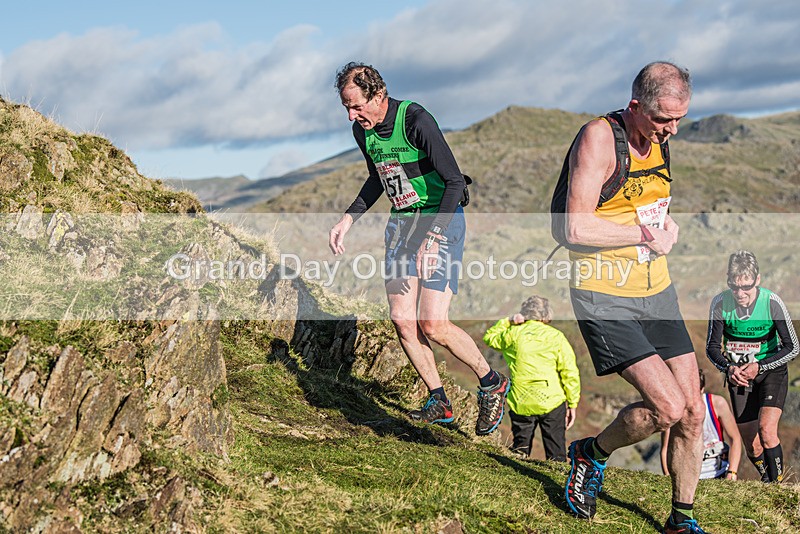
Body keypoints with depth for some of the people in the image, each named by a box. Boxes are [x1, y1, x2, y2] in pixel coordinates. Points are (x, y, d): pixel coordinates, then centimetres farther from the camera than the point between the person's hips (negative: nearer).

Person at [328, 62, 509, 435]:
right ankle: (439, 403, 15)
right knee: (402, 320, 0)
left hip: (441, 220, -7)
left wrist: (433, 238, -29)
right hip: (401, 223, 7)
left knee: (432, 324, -13)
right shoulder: (362, 129, 1)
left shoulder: (416, 121, -22)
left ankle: (492, 383, 10)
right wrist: (347, 220, 11)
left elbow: (455, 182, -22)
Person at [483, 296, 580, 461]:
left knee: (520, 450, 13)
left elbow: (489, 338, 22)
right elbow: (570, 373, -3)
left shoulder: (514, 333, 3)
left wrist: (508, 322, 15)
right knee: (556, 453, 5)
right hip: (551, 403, -1)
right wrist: (572, 404, 2)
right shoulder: (556, 336, 0)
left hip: (520, 404, 1)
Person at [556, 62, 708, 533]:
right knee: (667, 406, -17)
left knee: (692, 411, 5)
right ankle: (591, 454, 12)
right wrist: (646, 234, -14)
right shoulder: (599, 136, -15)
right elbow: (577, 229, -23)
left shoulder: (658, 139, 9)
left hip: (657, 291, 8)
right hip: (606, 297, -7)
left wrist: (666, 224, 6)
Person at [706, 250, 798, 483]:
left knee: (766, 429, -23)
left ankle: (777, 483, -9)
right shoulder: (720, 304, -16)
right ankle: (767, 481, 28)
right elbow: (712, 346, -5)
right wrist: (728, 368, -23)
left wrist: (759, 366, -22)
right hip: (738, 375, 2)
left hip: (772, 370, -2)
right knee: (750, 444, 5)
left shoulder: (772, 302, -20)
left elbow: (792, 347, -12)